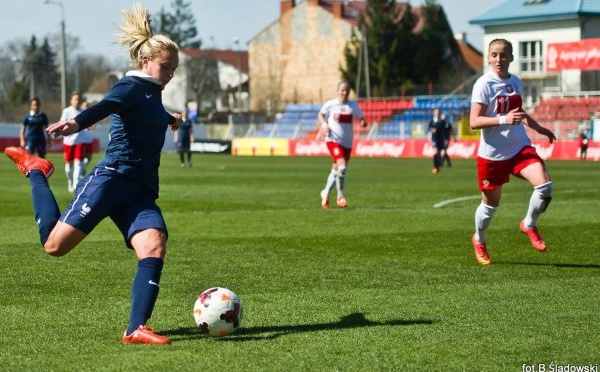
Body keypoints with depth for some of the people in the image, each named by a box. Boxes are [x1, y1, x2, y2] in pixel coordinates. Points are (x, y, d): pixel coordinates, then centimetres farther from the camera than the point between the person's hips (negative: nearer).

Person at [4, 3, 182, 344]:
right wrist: (76, 123, -47)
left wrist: (168, 119, 67)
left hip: (140, 193, 8)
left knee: (155, 245, -19)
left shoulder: (152, 94, 21)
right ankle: (36, 171, 18)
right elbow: (105, 107, -28)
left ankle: (136, 330, -25)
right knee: (55, 244, -7)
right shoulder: (132, 86, -5)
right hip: (112, 179, -8)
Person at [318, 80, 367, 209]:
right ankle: (340, 196, -7)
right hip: (333, 140, -4)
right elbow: (321, 114, 15)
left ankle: (325, 193, 35)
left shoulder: (353, 106, 2)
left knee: (336, 169, 13)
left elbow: (361, 119, 7)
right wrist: (324, 124, -4)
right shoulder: (330, 104, -2)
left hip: (347, 143, 4)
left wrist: (363, 123, -16)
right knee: (342, 166, -22)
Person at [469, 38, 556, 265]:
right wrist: (503, 120, -30)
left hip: (520, 147, 5)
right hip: (492, 153, -5)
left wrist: (538, 128, 29)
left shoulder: (516, 83, 8)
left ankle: (529, 225, 9)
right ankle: (479, 241, 37)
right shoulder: (484, 84, -12)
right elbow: (474, 122, -19)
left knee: (544, 185, -18)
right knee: (491, 204, 8)